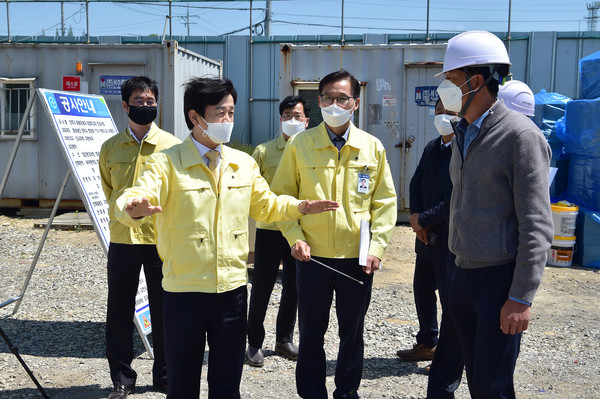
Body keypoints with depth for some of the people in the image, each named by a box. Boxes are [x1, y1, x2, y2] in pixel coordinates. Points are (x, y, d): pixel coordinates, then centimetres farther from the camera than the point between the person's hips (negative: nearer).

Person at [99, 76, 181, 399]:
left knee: (163, 311, 8)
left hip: (163, 239, -1)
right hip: (123, 239, 2)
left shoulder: (172, 146, -2)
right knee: (119, 312, 6)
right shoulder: (110, 148, 5)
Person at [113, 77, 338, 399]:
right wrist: (134, 208, -46)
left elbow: (265, 206, 19)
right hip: (184, 291, -3)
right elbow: (134, 199, -23)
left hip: (232, 288, 4)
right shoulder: (166, 163, -8)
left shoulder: (244, 163, 8)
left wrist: (298, 206, 1)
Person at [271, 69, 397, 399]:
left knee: (353, 334, 13)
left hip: (358, 257, 1)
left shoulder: (372, 147, 2)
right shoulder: (300, 144, -1)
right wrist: (294, 237, -8)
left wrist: (377, 246, -5)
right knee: (310, 332, 10)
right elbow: (281, 195, 3)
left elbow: (385, 201, 5)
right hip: (312, 255, -1)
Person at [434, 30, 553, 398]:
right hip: (463, 273, 8)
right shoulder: (464, 135, 12)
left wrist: (522, 298, -20)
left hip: (500, 278, -8)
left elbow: (537, 226, -17)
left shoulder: (520, 135, -14)